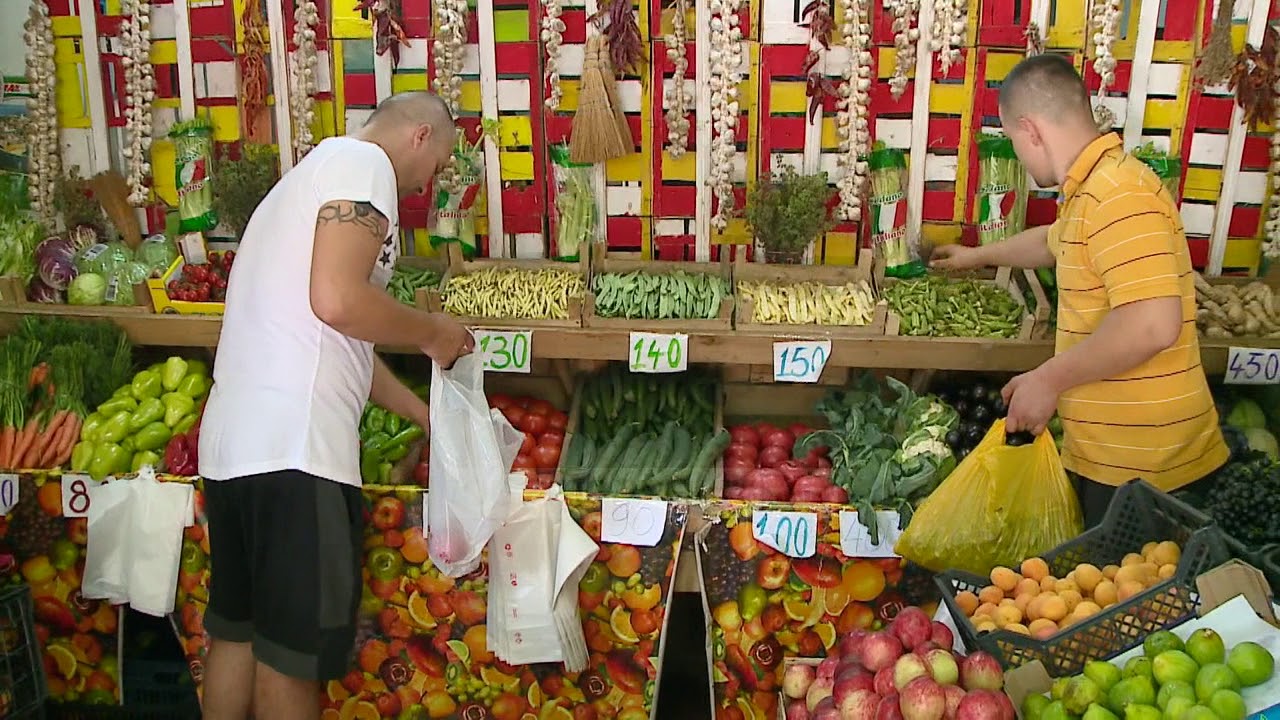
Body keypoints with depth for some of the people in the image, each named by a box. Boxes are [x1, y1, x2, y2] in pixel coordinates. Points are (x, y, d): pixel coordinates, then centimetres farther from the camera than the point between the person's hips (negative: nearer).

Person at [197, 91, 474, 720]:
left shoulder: (315, 170, 26)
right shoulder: (363, 162, -5)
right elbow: (339, 302, -21)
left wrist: (422, 412, 35)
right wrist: (434, 333, -3)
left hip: (231, 443, 10)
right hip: (293, 450, -10)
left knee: (236, 629, 20)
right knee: (293, 651, 3)